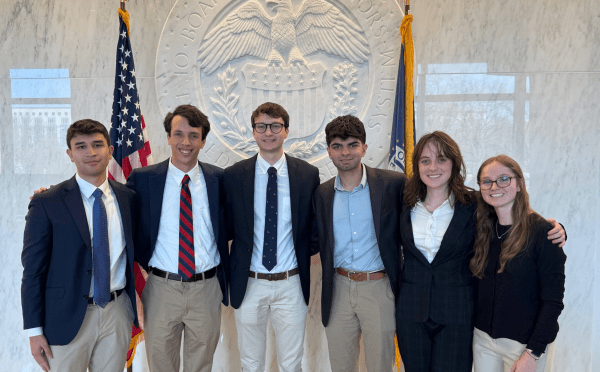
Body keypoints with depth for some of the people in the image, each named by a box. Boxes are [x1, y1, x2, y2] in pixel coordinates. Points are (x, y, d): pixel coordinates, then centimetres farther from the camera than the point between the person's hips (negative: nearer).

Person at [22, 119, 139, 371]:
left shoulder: (129, 198, 2)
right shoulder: (46, 204, -8)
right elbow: (33, 270, -6)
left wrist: (133, 304, 6)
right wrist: (34, 330, -7)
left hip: (118, 313, 3)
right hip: (68, 317, -3)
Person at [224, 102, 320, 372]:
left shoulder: (308, 174, -2)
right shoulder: (233, 175, -3)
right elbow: (227, 227, 4)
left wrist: (304, 251, -3)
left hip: (291, 284, 0)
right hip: (248, 283, 0)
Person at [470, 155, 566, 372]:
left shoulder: (543, 231, -14)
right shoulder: (483, 230, 1)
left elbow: (553, 300, -14)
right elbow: (477, 285, 7)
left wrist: (533, 353, -15)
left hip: (523, 343, -4)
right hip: (483, 338, 4)